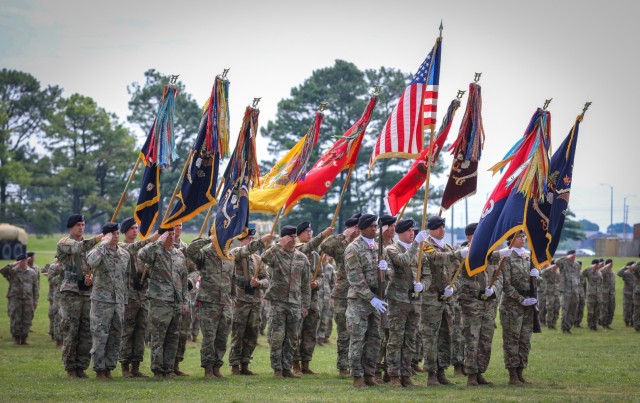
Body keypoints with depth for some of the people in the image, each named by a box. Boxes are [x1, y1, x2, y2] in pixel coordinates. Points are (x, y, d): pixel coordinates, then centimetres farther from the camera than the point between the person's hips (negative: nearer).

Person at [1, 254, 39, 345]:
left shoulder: (32, 273, 11)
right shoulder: (13, 272, 3)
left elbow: (36, 287, 12)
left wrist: (35, 300, 7)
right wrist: (14, 265, -13)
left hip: (28, 300, 2)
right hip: (15, 299, -2)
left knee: (27, 320, 1)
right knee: (16, 320, -4)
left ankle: (24, 339, 7)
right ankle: (16, 338, 3)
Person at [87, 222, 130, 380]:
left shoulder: (125, 254, 11)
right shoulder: (98, 251, -6)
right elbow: (91, 262, -31)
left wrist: (125, 299, 13)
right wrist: (104, 244, -24)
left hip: (119, 301, 5)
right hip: (101, 300, -5)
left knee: (115, 337, 7)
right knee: (100, 336, -4)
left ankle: (109, 368, 15)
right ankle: (99, 369, 1)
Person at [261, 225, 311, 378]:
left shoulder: (302, 258, 10)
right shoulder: (275, 254, -1)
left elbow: (305, 284, 13)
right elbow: (265, 257, -28)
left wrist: (305, 305, 9)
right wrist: (280, 245, -31)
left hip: (295, 303, 4)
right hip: (277, 302, -4)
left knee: (292, 338, 6)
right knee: (277, 337, -5)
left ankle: (287, 368, 15)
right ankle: (277, 369, 3)